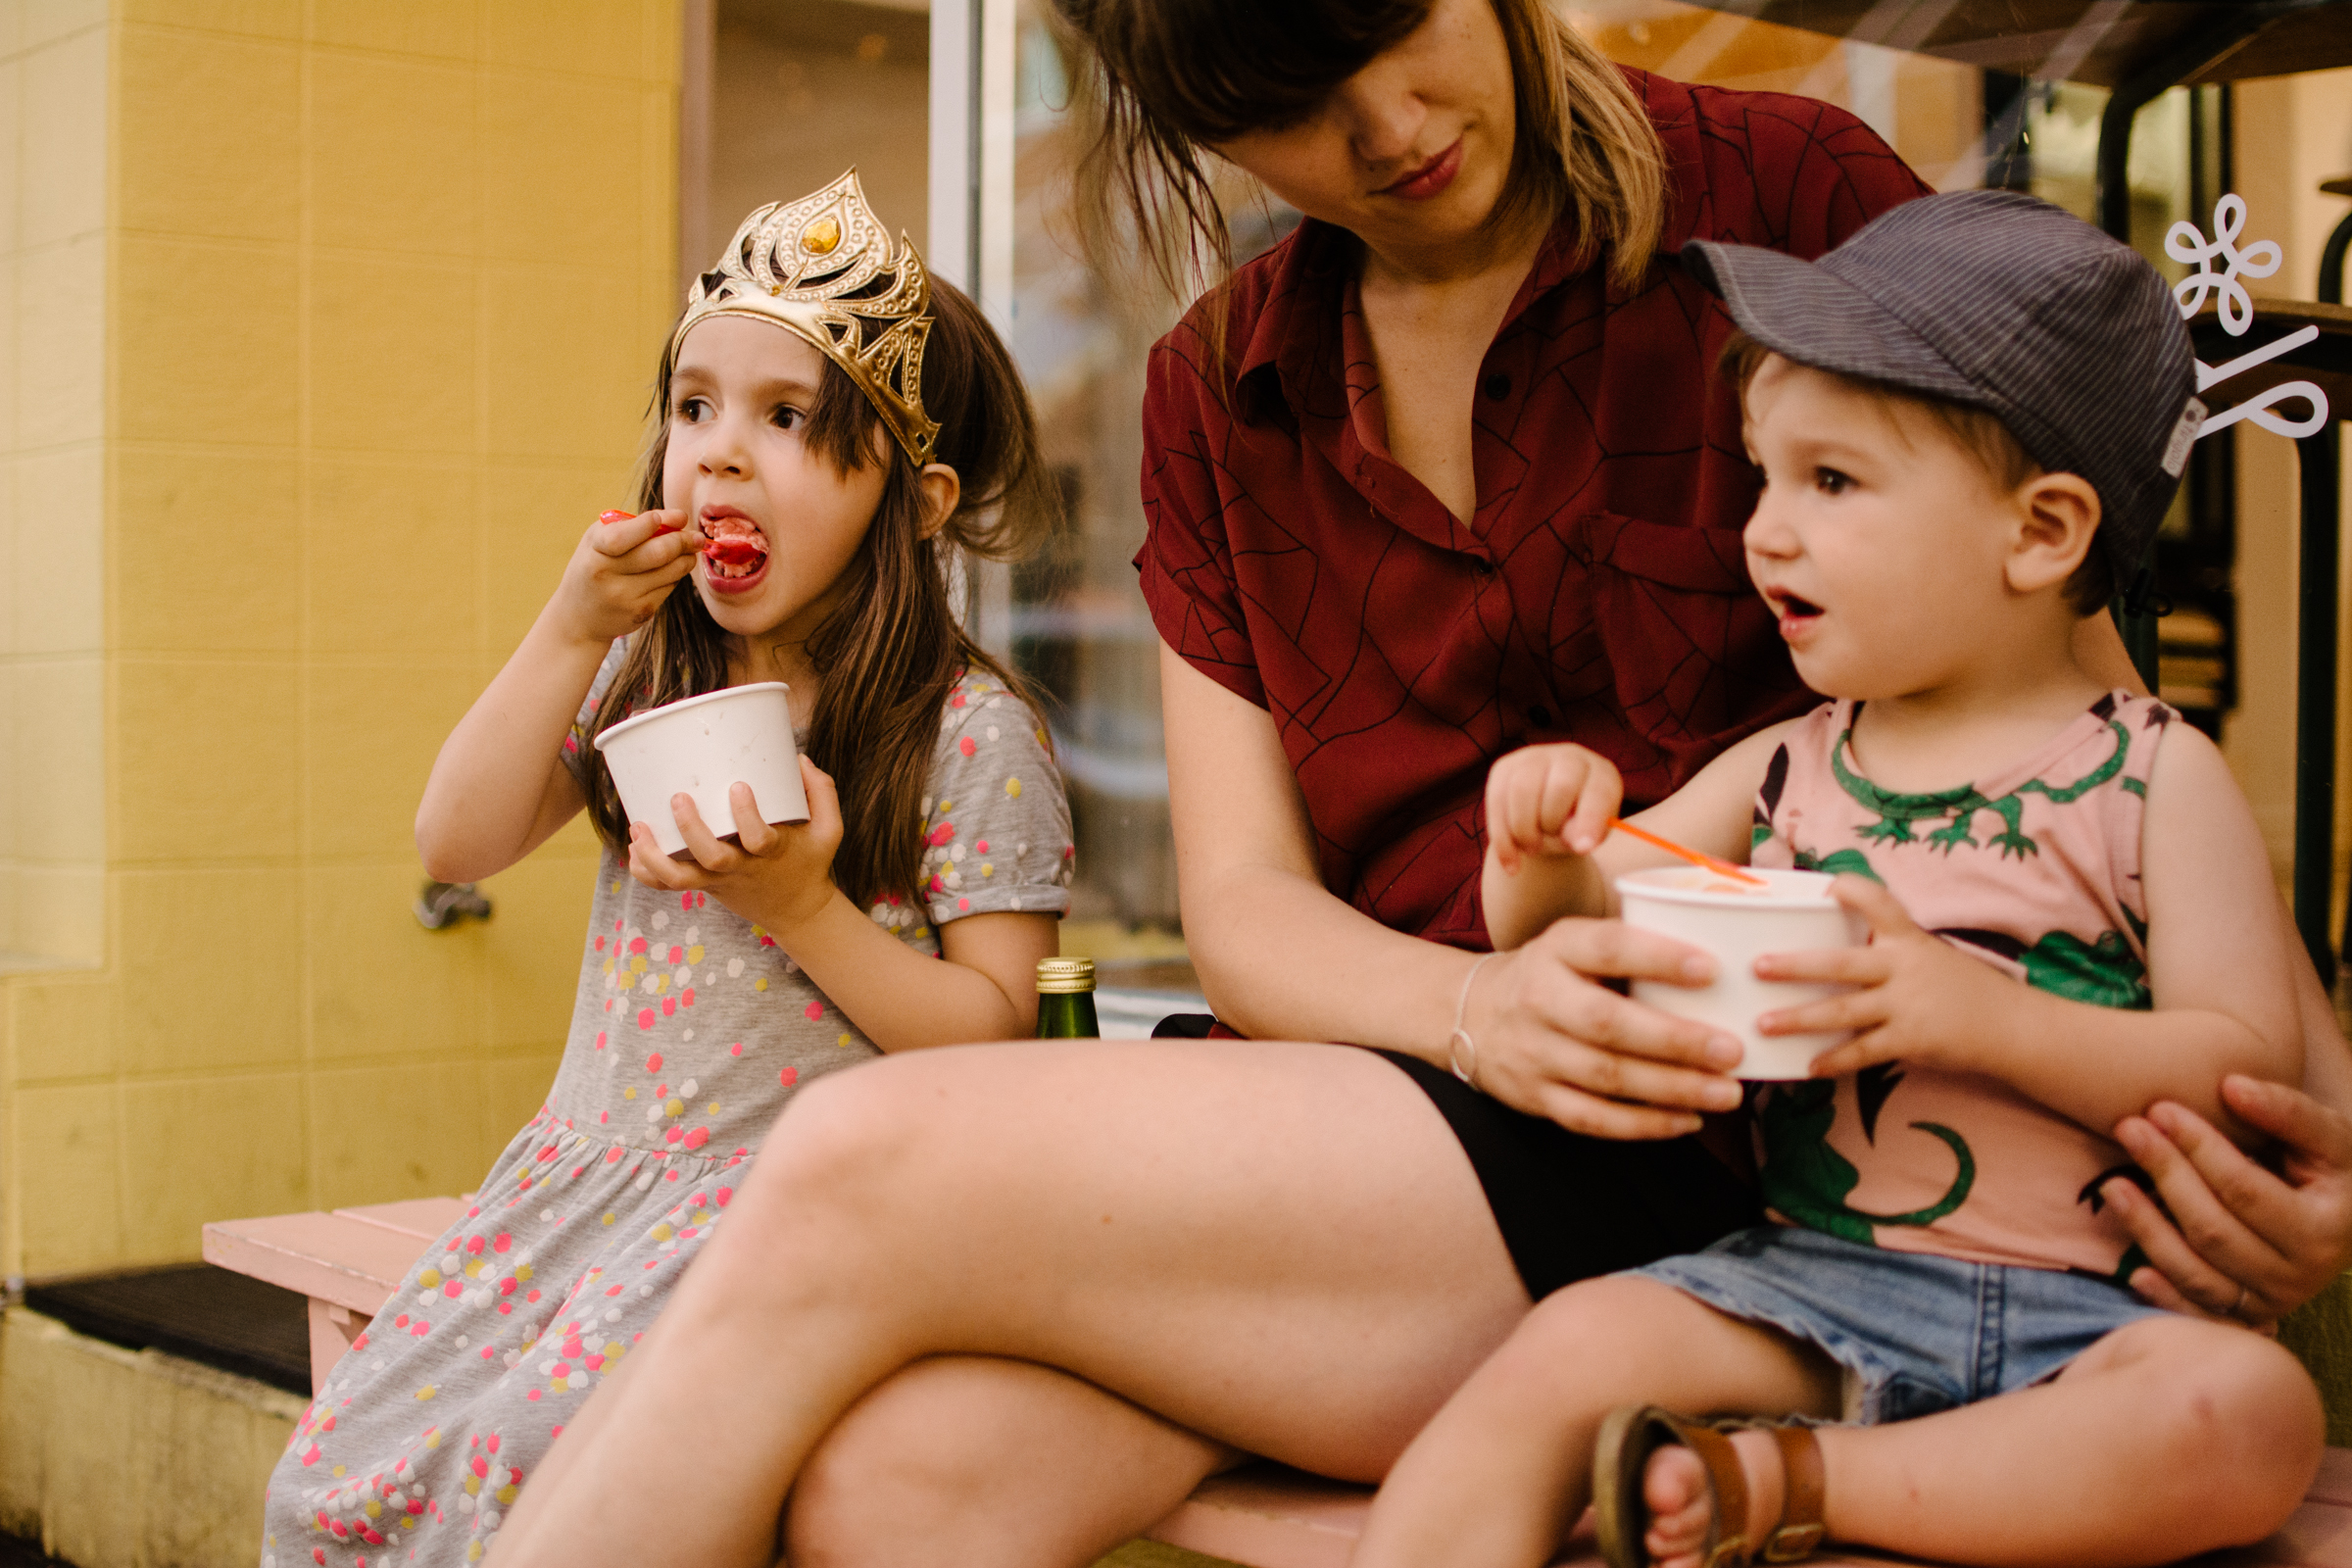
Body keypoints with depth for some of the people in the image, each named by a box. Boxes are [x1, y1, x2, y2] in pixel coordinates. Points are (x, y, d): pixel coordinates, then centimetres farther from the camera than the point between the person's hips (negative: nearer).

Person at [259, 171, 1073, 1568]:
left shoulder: (971, 731, -7)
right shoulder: (646, 677, 10)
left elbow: (995, 1030, -8)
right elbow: (459, 843, 3)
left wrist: (803, 908, -20)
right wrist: (571, 629, -5)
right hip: (594, 1161, 6)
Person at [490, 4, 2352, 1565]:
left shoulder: (1790, 200, 1)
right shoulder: (1217, 396, 13)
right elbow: (1244, 902, 6)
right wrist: (1481, 1008, -16)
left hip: (1720, 1148, -4)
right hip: (1390, 1063, 4)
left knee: (859, 1174, -22)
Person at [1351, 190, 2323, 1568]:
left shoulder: (2154, 777, 2)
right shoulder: (1783, 771, 12)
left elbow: (2253, 1063, -5)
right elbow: (1565, 933, 18)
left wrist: (1976, 1013, -19)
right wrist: (1543, 853, -6)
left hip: (2075, 1315, -1)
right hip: (1808, 1285, 2)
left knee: (2253, 1415, -30)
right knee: (1576, 1346, -25)